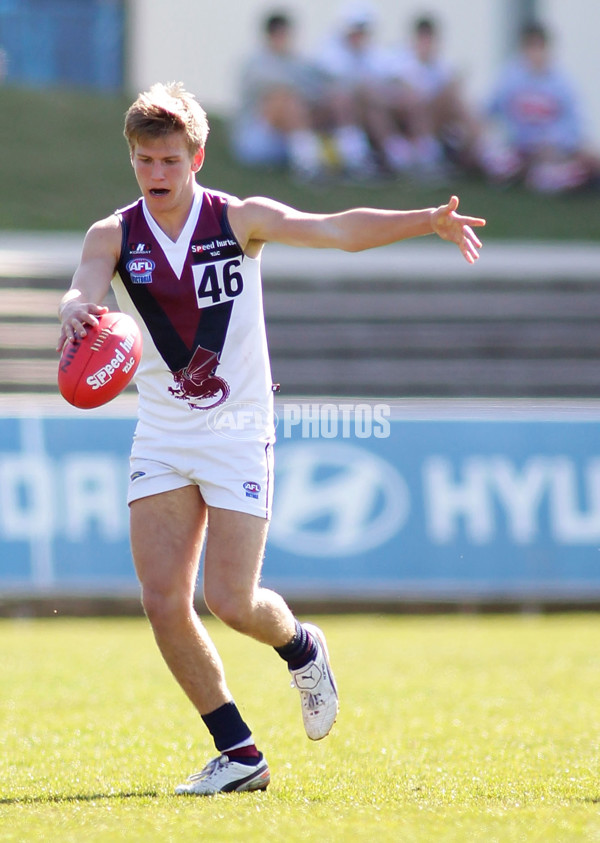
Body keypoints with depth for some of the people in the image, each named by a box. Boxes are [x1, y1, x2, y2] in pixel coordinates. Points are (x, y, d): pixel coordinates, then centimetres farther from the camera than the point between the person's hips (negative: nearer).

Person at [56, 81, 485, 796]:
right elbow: (83, 291, -21)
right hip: (161, 437, 3)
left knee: (230, 601, -9)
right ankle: (238, 755, 5)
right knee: (162, 601, -7)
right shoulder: (113, 236, -2)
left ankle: (301, 648, 27)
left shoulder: (240, 220, -5)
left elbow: (337, 230, -15)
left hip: (239, 432, -3)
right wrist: (75, 311, -46)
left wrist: (428, 221, -29)